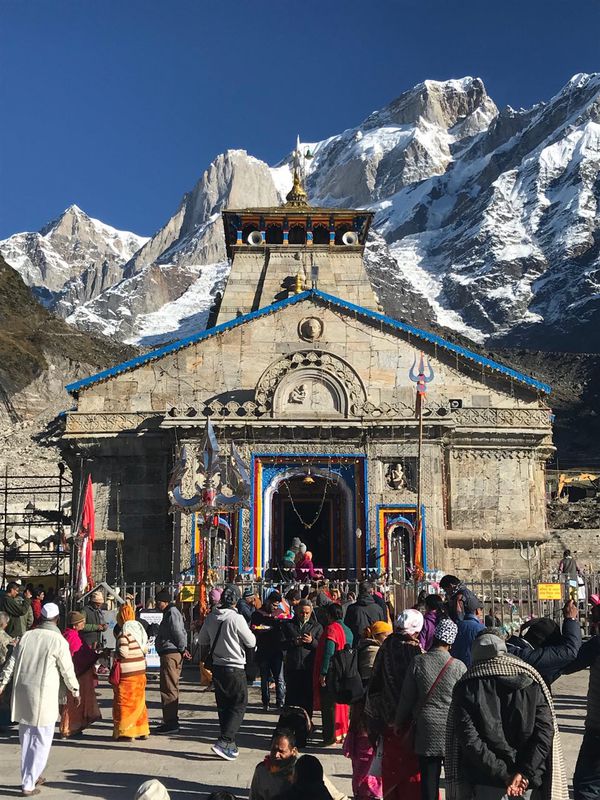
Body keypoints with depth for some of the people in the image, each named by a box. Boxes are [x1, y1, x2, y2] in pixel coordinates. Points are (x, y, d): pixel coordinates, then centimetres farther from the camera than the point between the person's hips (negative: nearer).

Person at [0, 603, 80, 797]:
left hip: (22, 692, 6)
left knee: (26, 739, 18)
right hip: (44, 695, -6)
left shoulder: (27, 636, 5)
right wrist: (75, 689, 12)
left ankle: (32, 776, 28)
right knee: (41, 741, 4)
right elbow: (67, 670, -3)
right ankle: (28, 785, 3)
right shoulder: (58, 641, -9)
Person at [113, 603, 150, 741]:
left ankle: (126, 732, 5)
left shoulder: (124, 632, -14)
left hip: (127, 672, -8)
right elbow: (145, 649, 10)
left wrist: (114, 653, -1)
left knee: (125, 701, 2)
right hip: (140, 669, 8)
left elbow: (123, 652, -20)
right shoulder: (139, 629, 9)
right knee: (138, 700, 15)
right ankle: (142, 730, 21)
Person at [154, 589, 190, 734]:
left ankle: (171, 722, -7)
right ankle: (171, 719, 25)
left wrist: (182, 649, -11)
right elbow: (181, 633, 20)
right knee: (171, 688, 17)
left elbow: (178, 632, -21)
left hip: (170, 655, -11)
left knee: (168, 689, -9)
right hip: (170, 654, 11)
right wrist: (183, 648, 11)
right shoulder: (170, 613, 20)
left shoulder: (172, 613, -14)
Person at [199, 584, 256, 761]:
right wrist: (249, 632, 10)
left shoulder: (211, 617, 2)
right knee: (239, 705, 2)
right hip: (235, 669, -6)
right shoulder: (236, 618, -18)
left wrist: (203, 660, 30)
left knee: (223, 706, 15)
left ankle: (229, 745, 21)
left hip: (217, 667, 6)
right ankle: (223, 742, -9)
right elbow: (251, 642, -9)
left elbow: (203, 641, 15)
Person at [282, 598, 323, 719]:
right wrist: (294, 642, -14)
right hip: (292, 667, 0)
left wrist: (312, 641, -16)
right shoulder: (288, 625, 12)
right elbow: (282, 644, 3)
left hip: (309, 668, 0)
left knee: (308, 698, 3)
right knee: (291, 697, 2)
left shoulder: (317, 627, 11)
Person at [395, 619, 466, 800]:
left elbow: (406, 697, 2)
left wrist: (400, 723, 16)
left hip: (427, 730, 1)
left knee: (428, 780, 7)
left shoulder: (418, 662, -5)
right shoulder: (458, 666, -8)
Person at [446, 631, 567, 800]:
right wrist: (525, 773, -13)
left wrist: (504, 775, -13)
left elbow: (468, 739, -13)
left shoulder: (466, 687, -5)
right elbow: (546, 730, -9)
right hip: (526, 783, 2)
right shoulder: (531, 682, 0)